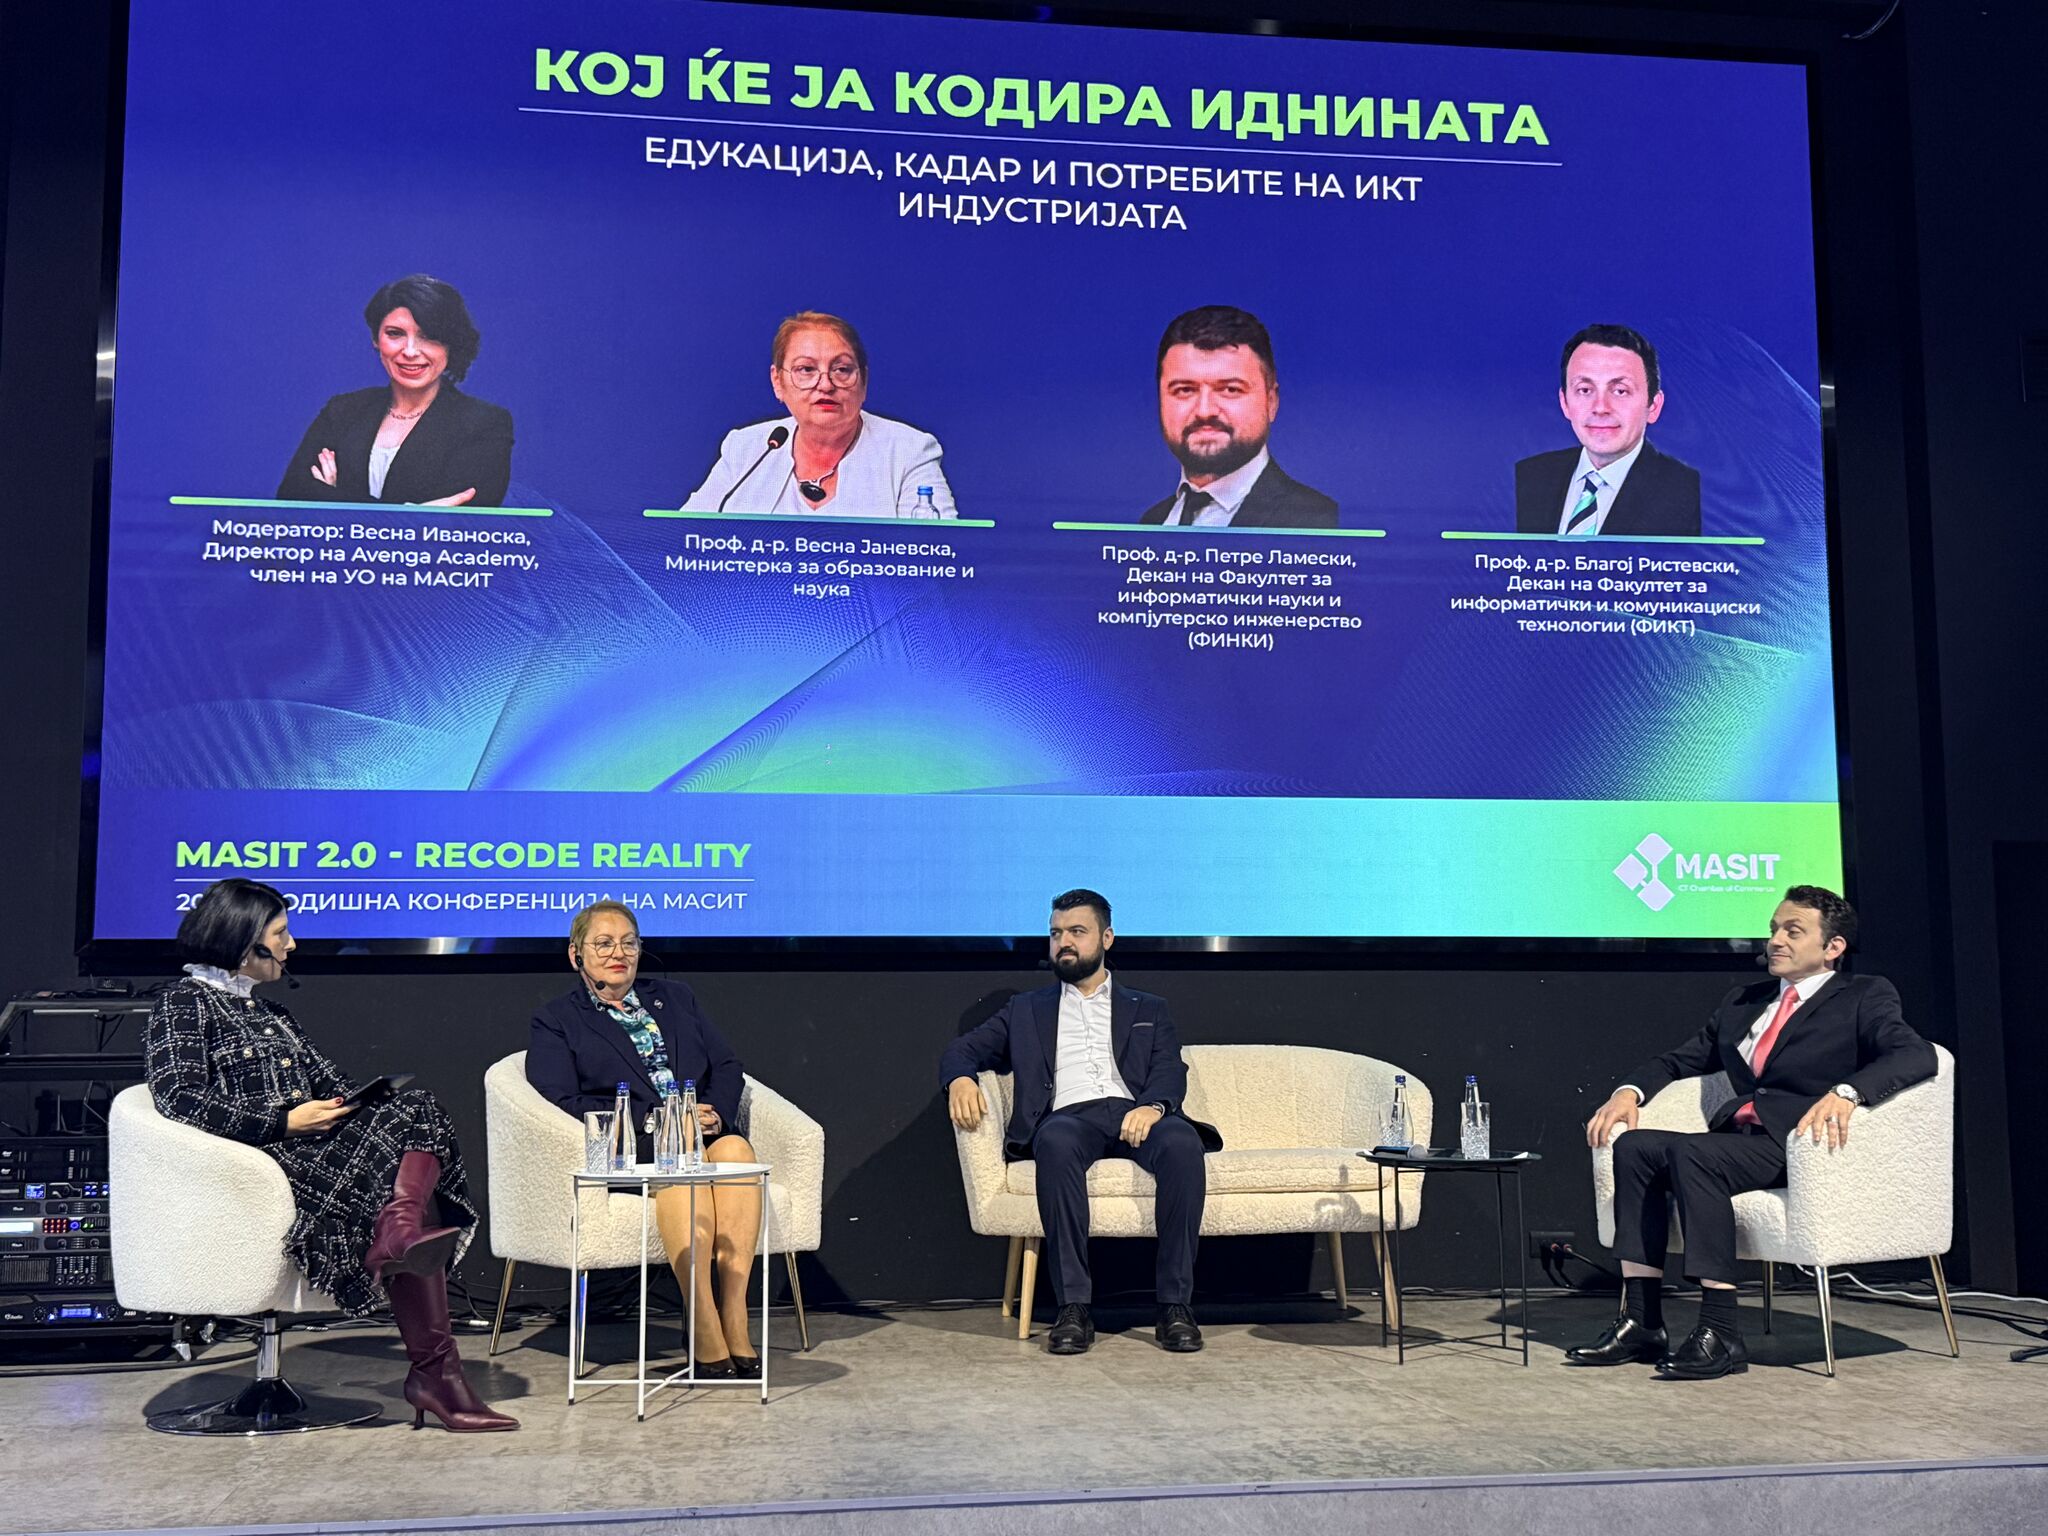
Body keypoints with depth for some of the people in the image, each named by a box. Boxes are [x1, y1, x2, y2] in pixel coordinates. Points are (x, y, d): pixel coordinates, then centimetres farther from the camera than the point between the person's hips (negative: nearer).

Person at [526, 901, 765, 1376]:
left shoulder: (675, 998, 27)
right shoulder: (556, 1021, 15)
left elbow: (727, 1068, 18)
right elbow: (563, 1103, -2)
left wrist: (715, 1113, -5)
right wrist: (651, 1121, -13)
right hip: (622, 1149, -3)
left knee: (735, 1149, -32)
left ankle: (734, 1319, -36)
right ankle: (706, 1334, -40)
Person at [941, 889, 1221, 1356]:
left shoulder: (1148, 1011, 26)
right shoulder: (1026, 1010, 29)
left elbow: (1170, 1071, 9)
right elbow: (964, 1049, 18)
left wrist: (1153, 1106, -15)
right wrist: (961, 1080, -7)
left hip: (1135, 1116, 1)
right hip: (1068, 1117, 0)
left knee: (1181, 1141, -35)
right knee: (1057, 1143, -38)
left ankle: (1175, 1306, -30)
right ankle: (1073, 1308, -35)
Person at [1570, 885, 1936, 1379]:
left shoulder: (1865, 997, 6)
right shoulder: (1742, 1002, 25)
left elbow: (1917, 1055, -12)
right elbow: (1680, 1059, 26)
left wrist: (1846, 1092, -31)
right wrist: (1630, 1091, 4)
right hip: (1739, 1135, 7)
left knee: (1690, 1151, -31)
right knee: (1635, 1146, -18)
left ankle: (1722, 1333, -31)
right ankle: (1642, 1324, -20)